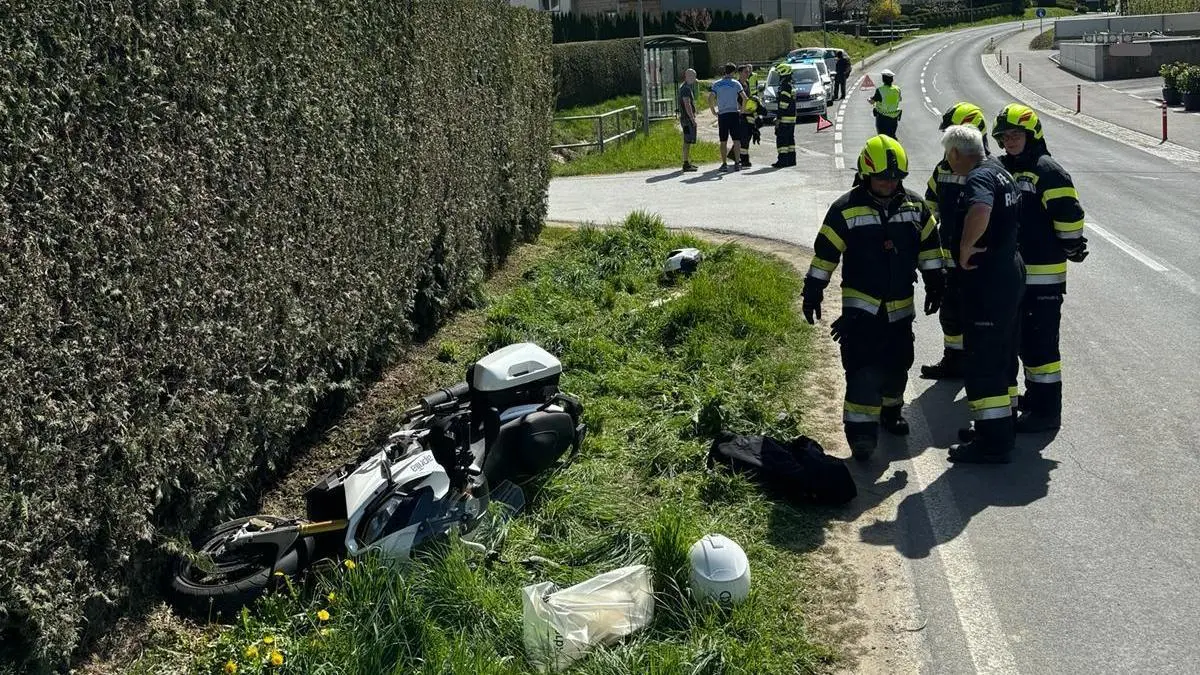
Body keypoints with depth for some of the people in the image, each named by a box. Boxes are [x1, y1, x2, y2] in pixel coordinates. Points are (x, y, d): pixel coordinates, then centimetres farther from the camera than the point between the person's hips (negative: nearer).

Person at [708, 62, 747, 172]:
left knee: (723, 141, 5)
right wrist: (742, 109, 4)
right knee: (736, 140, 4)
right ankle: (737, 163, 1)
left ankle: (724, 164, 4)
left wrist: (713, 111, 4)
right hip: (734, 113, -1)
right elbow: (745, 98, -7)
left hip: (722, 115, 1)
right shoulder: (735, 83, 0)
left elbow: (710, 99, -5)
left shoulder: (716, 84, 4)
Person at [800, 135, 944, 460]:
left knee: (897, 366, 15)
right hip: (861, 307, -5)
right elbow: (825, 252, -6)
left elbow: (930, 246, 13)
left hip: (900, 307, 5)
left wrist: (935, 285, 12)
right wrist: (812, 293, -5)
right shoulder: (846, 209, -10)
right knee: (865, 370, -13)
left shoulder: (915, 207, 3)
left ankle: (890, 411, 37)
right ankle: (860, 429, -8)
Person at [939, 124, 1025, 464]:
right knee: (1001, 357, 20)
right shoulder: (999, 170, 14)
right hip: (1009, 273, 10)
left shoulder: (978, 177, -18)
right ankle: (1001, 424, 33)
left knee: (982, 362, -3)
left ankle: (993, 442, 4)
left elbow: (981, 210, -41)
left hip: (988, 283, -10)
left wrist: (965, 246, -27)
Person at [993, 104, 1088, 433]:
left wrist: (1073, 250, -8)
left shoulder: (1049, 171, -13)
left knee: (1040, 341, -5)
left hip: (1043, 276, -8)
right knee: (1023, 338, 18)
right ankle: (1034, 394, 33)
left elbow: (1069, 217, -15)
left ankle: (1047, 409, 2)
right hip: (1012, 273, 9)